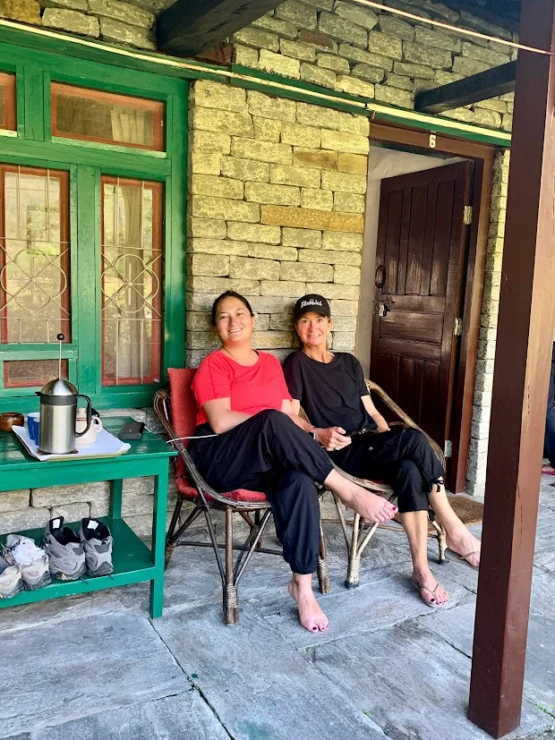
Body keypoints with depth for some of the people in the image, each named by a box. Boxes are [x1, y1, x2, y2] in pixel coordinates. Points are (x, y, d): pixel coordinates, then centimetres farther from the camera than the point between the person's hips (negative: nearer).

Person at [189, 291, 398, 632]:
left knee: (299, 479, -33)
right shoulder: (213, 365, 0)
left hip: (270, 459, 5)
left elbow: (291, 416, 14)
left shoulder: (271, 362, 18)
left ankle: (303, 584, -27)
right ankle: (350, 491, -27)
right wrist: (270, 421, -14)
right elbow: (220, 423, -13)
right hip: (222, 458, -4)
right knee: (273, 422, -36)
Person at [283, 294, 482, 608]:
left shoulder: (349, 362, 21)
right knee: (414, 438, -30)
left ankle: (422, 567, -24)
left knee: (409, 469, -31)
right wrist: (319, 434, -26)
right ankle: (455, 531, -19)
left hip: (372, 445, 5)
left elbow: (371, 411, 18)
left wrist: (391, 441, 0)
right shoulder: (296, 364, 4)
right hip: (341, 453, -5)